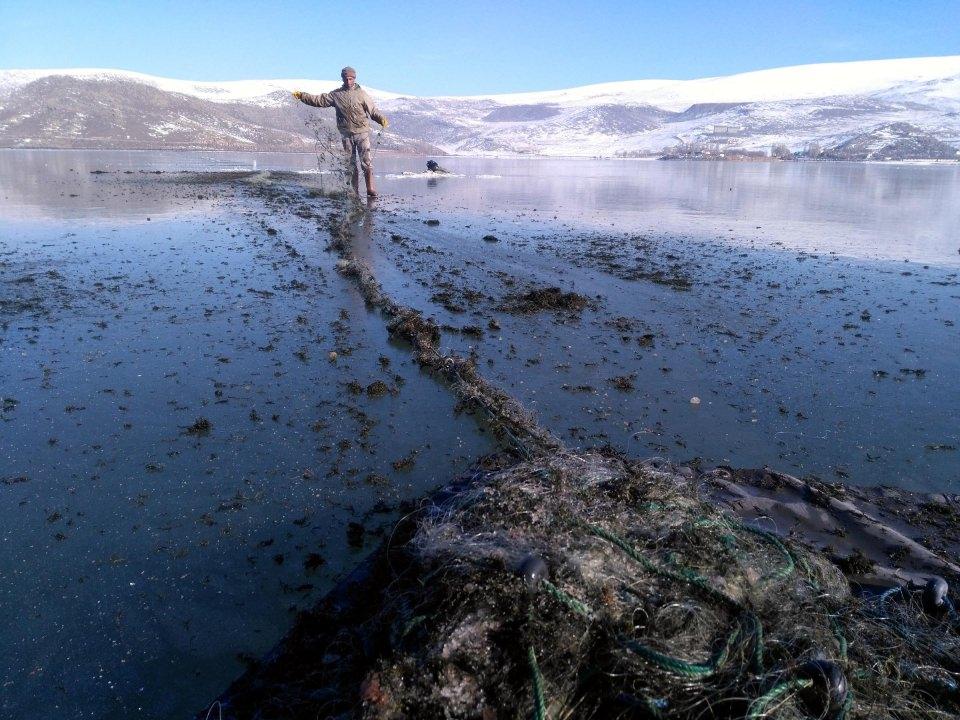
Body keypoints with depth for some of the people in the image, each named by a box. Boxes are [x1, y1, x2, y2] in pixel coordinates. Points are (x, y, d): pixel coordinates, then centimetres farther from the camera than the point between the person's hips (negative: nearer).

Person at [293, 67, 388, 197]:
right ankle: (354, 191, 10)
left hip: (362, 132, -3)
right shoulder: (336, 94, 10)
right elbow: (319, 100, 14)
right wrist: (302, 96, 9)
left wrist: (382, 119, -17)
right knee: (350, 163, 5)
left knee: (366, 161, -12)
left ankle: (370, 188, -8)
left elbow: (372, 110, 0)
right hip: (346, 134, 3)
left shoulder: (361, 93, 3)